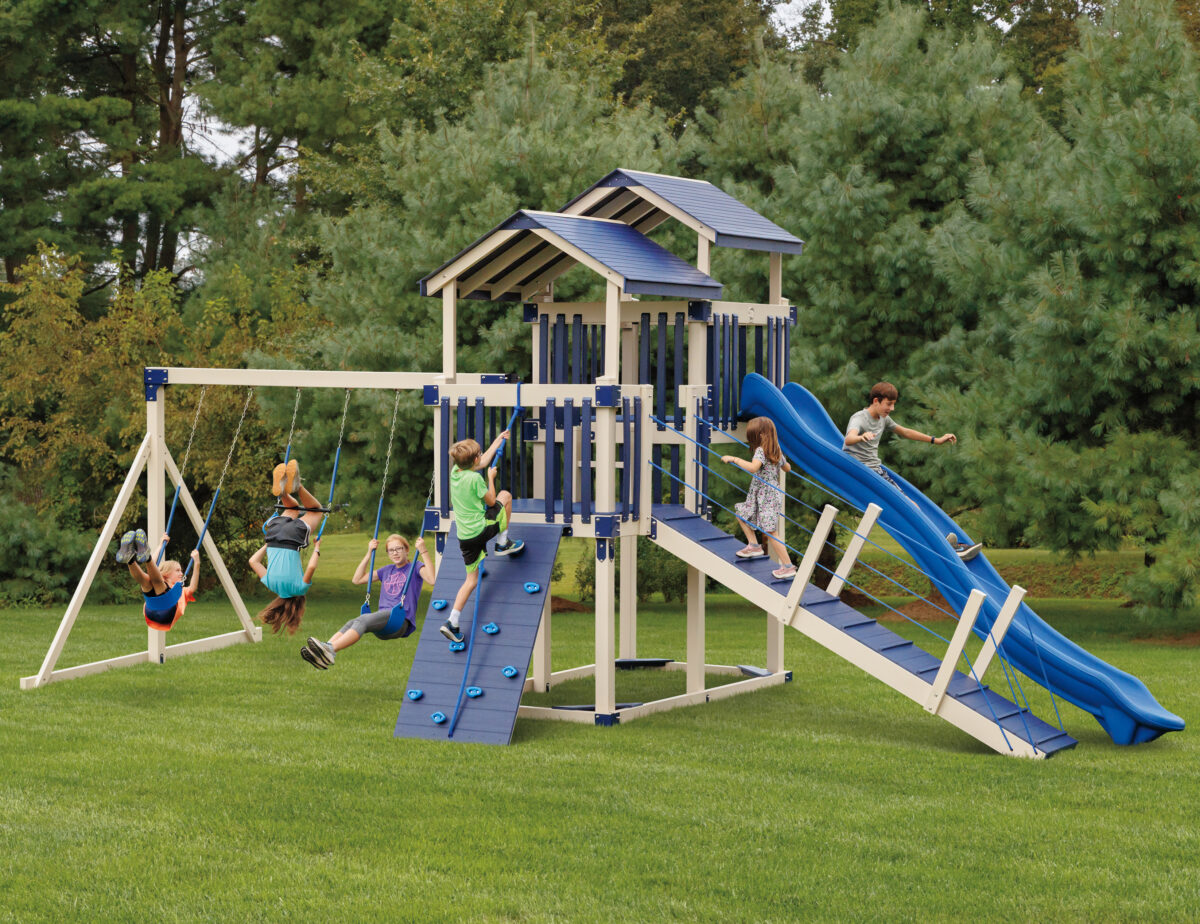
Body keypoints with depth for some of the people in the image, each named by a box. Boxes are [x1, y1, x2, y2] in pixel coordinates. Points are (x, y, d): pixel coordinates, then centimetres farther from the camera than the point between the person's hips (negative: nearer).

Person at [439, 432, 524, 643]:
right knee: (506, 495, 17)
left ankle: (452, 622, 3)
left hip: (465, 536, 6)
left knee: (471, 580, 14)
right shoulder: (474, 478, -18)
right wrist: (491, 477, 9)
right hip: (481, 529, -6)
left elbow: (483, 462, 22)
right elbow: (491, 501, -4)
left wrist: (498, 440, 30)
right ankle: (502, 543, 19)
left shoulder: (455, 472, 5)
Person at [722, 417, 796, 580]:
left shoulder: (760, 451, -18)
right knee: (741, 513, 23)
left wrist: (734, 459, -31)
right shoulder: (777, 452, 8)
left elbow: (753, 467, -38)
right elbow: (787, 468, 25)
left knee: (770, 533, -9)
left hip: (765, 498, -10)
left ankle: (788, 566, -9)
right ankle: (754, 545, 24)